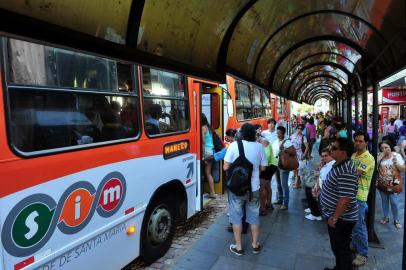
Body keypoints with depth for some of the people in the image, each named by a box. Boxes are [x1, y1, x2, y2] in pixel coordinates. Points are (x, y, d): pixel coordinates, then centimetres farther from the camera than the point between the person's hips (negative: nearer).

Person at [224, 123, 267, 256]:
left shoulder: (234, 145, -13)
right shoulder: (259, 146, -4)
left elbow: (226, 167, -11)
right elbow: (262, 168, 3)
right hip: (254, 188, 3)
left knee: (236, 217, 12)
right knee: (254, 216, 18)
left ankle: (238, 247, 21)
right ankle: (255, 245, 31)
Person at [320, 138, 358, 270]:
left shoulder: (346, 171, -28)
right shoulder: (339, 165, 5)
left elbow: (345, 198, -30)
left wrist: (334, 217, -22)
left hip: (340, 219, -10)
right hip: (336, 216, 10)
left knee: (341, 249, 9)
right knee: (338, 247, 25)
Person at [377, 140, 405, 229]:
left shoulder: (396, 155, -6)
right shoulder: (379, 156, -1)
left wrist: (396, 163, -23)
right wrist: (381, 155, -17)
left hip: (393, 184, -2)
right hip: (382, 184, 2)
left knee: (394, 202, 3)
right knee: (384, 201, 15)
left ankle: (396, 220, 21)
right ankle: (386, 217, 32)